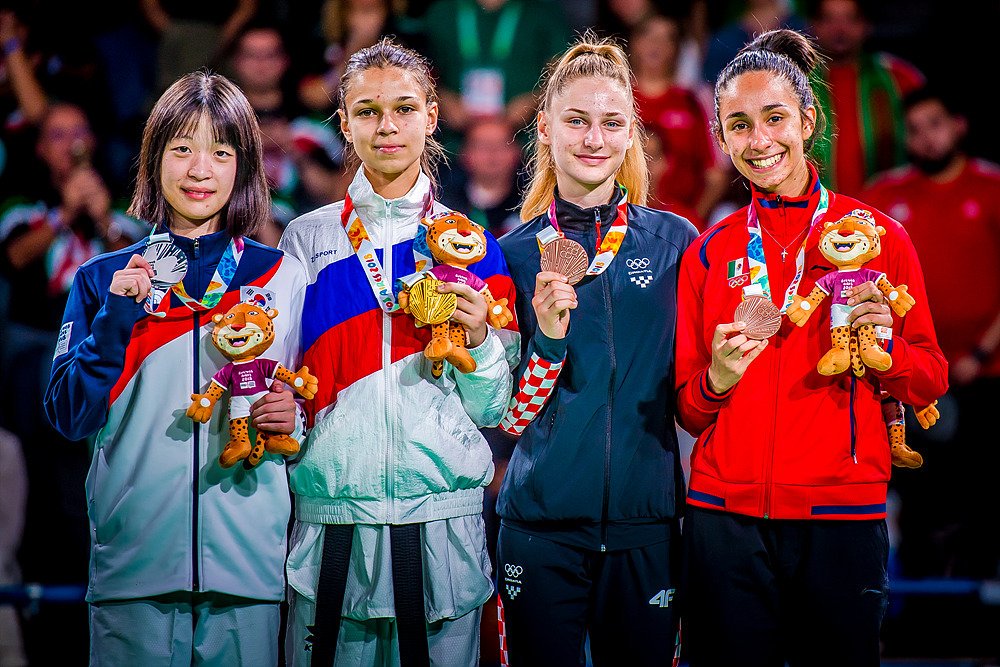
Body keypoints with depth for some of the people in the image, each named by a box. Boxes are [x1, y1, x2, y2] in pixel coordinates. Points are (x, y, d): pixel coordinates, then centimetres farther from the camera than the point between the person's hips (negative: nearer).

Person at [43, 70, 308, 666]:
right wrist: (116, 320, -10)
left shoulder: (284, 277, 9)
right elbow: (69, 415, 1)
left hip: (249, 561, 0)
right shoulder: (105, 279, 8)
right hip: (133, 562, 0)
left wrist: (292, 421, -8)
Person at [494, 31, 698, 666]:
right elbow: (508, 415, 0)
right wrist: (549, 337, -15)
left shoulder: (675, 240, 3)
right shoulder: (514, 252, 3)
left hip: (645, 520, 0)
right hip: (541, 521, 0)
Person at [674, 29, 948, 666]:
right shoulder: (710, 253, 8)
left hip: (844, 518, -1)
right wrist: (715, 380, -11)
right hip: (726, 515, 1)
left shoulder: (878, 235, 3)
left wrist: (884, 346, -14)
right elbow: (687, 409, 11)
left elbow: (931, 382, 6)